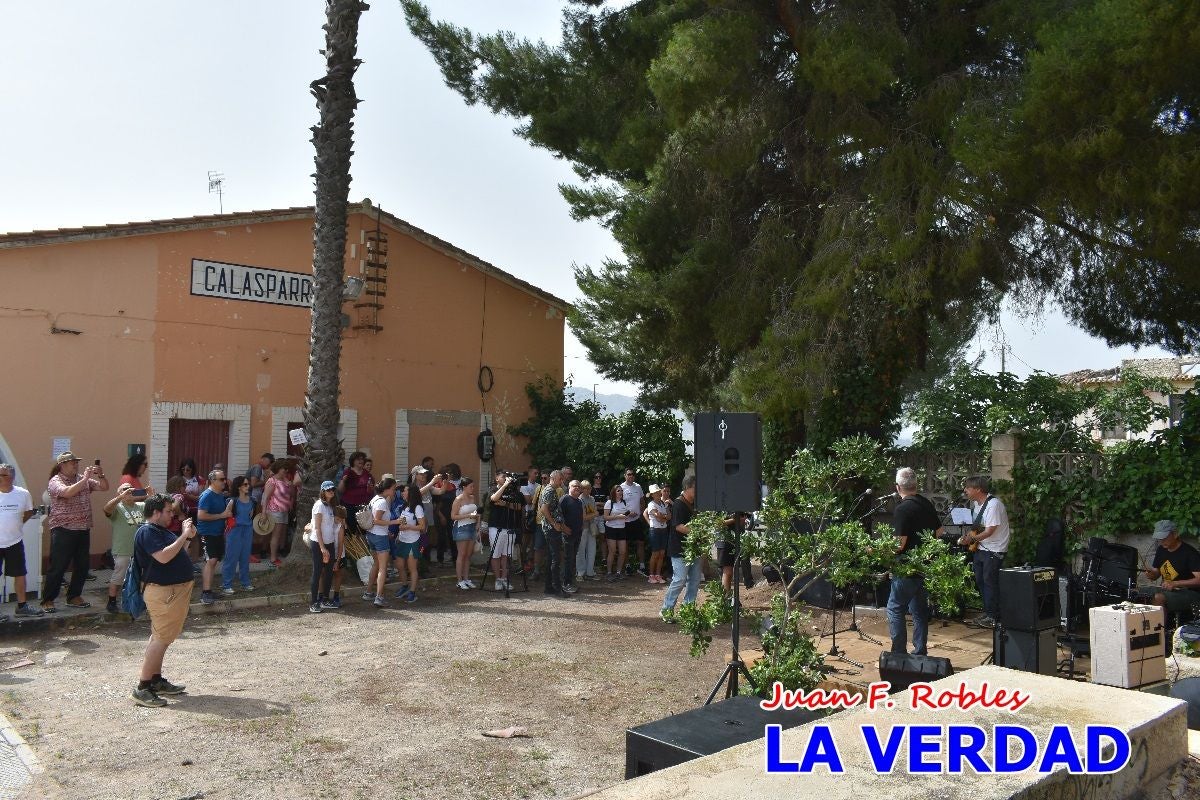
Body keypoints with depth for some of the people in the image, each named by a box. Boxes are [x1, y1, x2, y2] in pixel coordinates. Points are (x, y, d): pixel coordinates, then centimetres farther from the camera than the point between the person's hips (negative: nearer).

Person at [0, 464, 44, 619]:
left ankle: (22, 605, 25)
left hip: (15, 542, 3)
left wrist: (17, 523, 4)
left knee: (20, 574, 12)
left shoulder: (23, 494, -5)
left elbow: (29, 512, 13)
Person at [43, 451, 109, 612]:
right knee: (57, 567, -2)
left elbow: (104, 487, 8)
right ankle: (47, 600, 8)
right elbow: (68, 492, -26)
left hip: (83, 531, 6)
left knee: (82, 566, 10)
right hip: (63, 531, -6)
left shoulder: (83, 480, 11)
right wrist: (85, 479, -26)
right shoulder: (55, 481, -6)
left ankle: (74, 597, 23)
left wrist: (100, 475, -9)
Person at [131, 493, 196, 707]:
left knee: (160, 637, 16)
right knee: (161, 639, -10)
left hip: (175, 590, 11)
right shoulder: (147, 532, -15)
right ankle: (142, 688, -6)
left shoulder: (161, 530, 16)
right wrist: (184, 536, -21)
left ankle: (156, 680, 25)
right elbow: (164, 556, -27)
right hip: (163, 592, -11)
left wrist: (187, 536, 11)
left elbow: (178, 552, 25)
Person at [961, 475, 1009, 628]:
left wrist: (972, 538, -19)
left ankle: (993, 617, 5)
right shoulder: (976, 503, 8)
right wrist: (969, 534, 0)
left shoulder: (994, 504, -21)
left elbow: (990, 531, -23)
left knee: (990, 581, -5)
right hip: (981, 548, 9)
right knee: (980, 580, 13)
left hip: (994, 550, -9)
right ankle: (987, 612, 25)